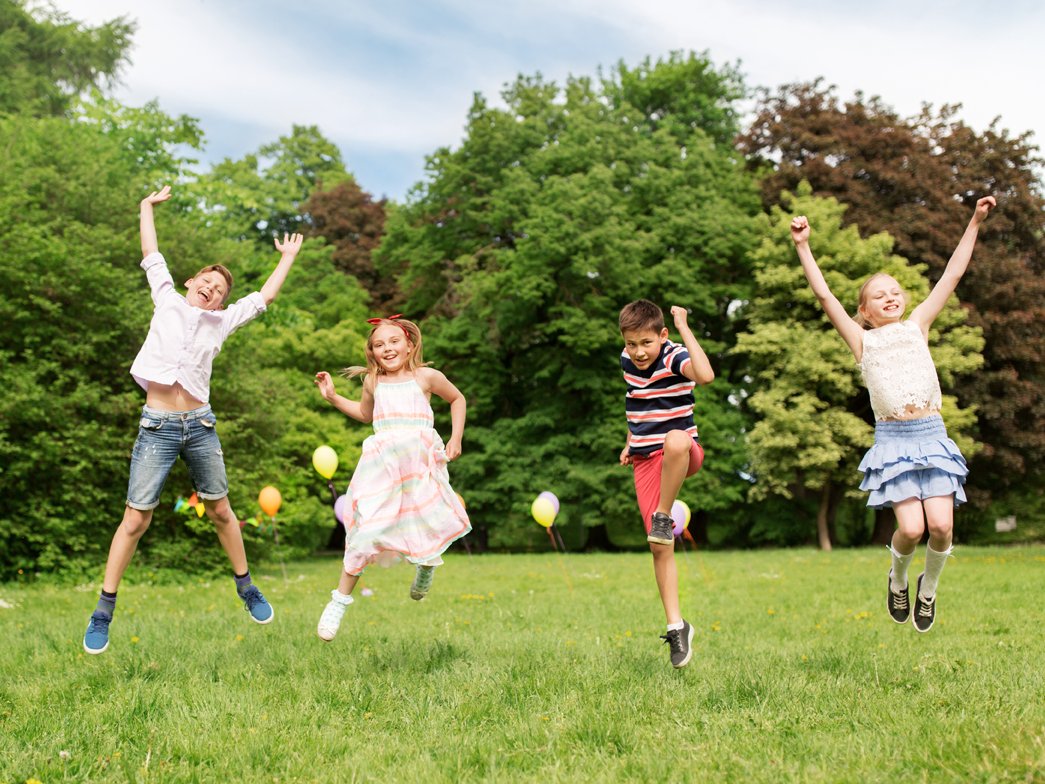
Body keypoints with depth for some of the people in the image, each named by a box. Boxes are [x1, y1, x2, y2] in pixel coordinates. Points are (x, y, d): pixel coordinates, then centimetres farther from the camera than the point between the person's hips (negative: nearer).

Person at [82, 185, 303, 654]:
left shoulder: (222, 321, 13)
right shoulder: (167, 300, 10)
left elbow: (265, 297, 21)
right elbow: (151, 254, 15)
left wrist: (288, 258, 30)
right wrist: (148, 207, 22)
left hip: (200, 425, 2)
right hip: (157, 426, -2)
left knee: (220, 511, 11)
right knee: (136, 518, -3)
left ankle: (246, 588, 27)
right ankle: (103, 613, 5)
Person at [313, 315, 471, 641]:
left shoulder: (426, 377, 3)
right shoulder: (373, 382, 11)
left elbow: (457, 399, 19)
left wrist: (456, 438, 11)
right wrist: (333, 398, 21)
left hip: (421, 464, -1)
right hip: (382, 465, 1)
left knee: (431, 525, -3)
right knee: (367, 528, -9)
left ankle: (427, 563, 36)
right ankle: (340, 600, 2)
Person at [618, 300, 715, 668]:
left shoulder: (675, 358, -13)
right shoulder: (627, 361, 7)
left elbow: (706, 375, -37)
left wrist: (685, 329, -31)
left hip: (682, 452, -5)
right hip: (645, 461, 5)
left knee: (675, 441, -45)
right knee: (660, 547, -2)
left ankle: (663, 516, -23)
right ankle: (676, 625, 7)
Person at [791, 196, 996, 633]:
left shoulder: (917, 326, 15)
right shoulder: (862, 340, 10)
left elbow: (952, 274, 14)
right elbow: (823, 294, 3)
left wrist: (974, 223, 12)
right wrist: (803, 247, 0)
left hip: (932, 436, 2)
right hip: (892, 441, -2)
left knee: (941, 525, -10)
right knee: (911, 528, -14)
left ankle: (929, 587, 20)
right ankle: (898, 579, 19)